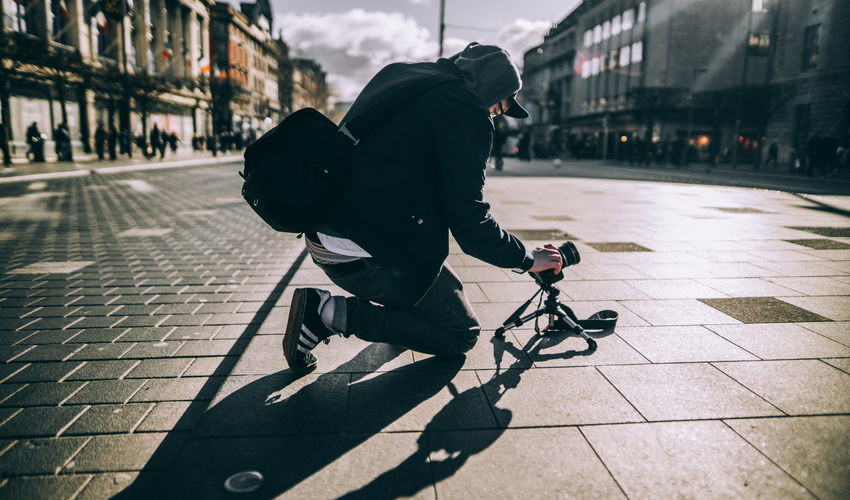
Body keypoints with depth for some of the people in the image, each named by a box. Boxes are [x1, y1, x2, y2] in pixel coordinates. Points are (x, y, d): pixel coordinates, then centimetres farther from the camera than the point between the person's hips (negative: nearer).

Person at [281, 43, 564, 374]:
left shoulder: (397, 74, 16)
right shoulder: (467, 111, -11)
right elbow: (469, 224, -12)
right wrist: (527, 259, 2)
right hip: (366, 256, -10)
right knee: (462, 335, 7)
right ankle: (334, 312, -5)